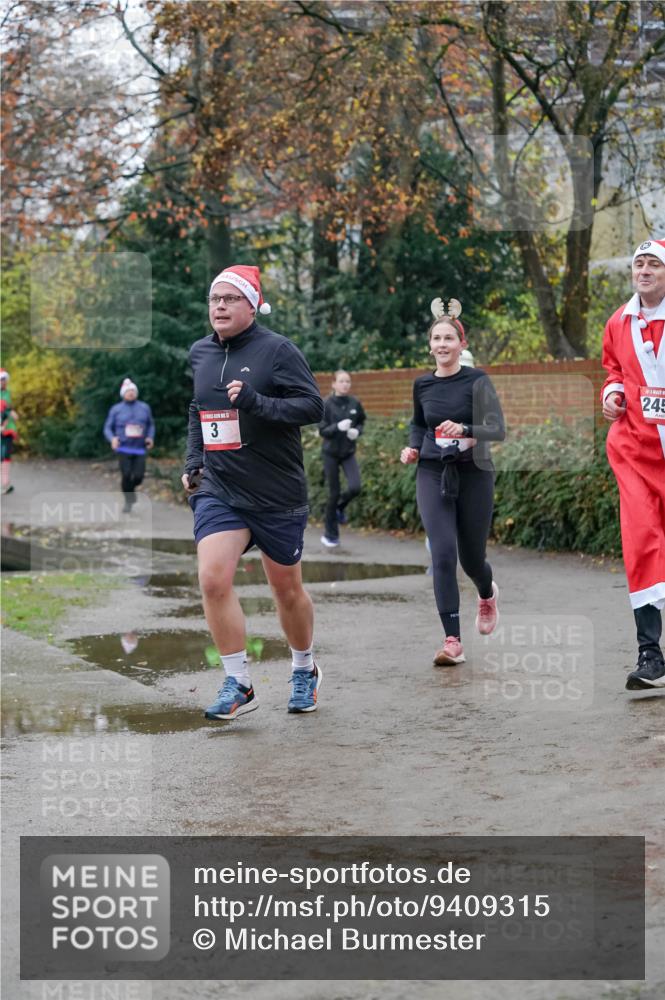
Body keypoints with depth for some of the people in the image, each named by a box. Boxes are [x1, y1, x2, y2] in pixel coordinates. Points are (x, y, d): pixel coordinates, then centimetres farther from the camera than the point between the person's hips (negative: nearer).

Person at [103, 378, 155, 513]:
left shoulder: (145, 408, 8)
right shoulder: (116, 410, 3)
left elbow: (151, 425, 19)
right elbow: (108, 428, 5)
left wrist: (150, 437, 0)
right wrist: (112, 439, -16)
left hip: (140, 449, 2)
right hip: (123, 448, -2)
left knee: (138, 476, -8)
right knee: (126, 475, -10)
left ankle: (131, 488, 27)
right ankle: (128, 501, 10)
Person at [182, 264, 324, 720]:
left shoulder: (277, 349, -9)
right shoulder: (200, 353, 8)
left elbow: (314, 406, -15)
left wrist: (256, 403, -27)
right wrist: (193, 462, 14)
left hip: (278, 494, -4)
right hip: (217, 491, 4)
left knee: (287, 589, 11)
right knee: (213, 579, -16)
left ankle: (305, 670, 36)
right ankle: (238, 685, -5)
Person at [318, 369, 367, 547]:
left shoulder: (355, 403, -2)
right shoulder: (327, 404, -11)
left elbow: (361, 421, 13)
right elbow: (322, 430, -11)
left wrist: (357, 431, -8)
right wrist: (338, 427, -28)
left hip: (349, 452, 2)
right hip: (331, 453, -2)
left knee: (355, 487, -16)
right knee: (334, 493, 2)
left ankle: (340, 507, 20)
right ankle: (330, 534, 17)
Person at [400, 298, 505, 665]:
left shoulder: (477, 381, -6)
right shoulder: (422, 385, 6)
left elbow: (497, 429, -14)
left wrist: (464, 429, -31)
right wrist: (412, 447, 5)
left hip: (474, 475, -2)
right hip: (433, 474, 2)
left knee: (471, 558, 9)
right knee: (443, 554, -14)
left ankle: (487, 594, 47)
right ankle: (452, 641, -13)